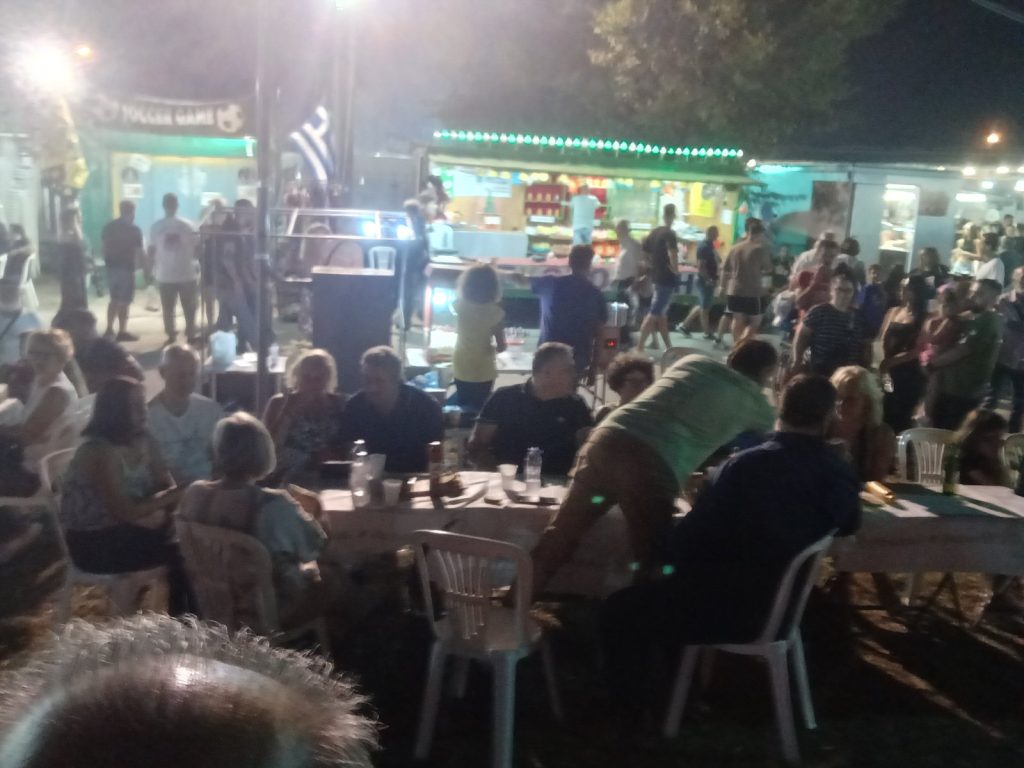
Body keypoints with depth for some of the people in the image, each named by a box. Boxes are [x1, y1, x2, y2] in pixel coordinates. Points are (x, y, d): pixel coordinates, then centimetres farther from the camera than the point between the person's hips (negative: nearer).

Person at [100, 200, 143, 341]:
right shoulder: (134, 229, -10)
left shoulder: (109, 227, 8)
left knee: (114, 299, 18)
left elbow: (104, 247, 11)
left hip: (111, 266, 6)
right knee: (124, 302, 0)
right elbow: (139, 252, -10)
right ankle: (122, 331, 3)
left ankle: (109, 329, 17)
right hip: (126, 267, -6)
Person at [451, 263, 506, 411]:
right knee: (479, 409, 14)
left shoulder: (460, 306, -11)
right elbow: (501, 347, -14)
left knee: (461, 408, 19)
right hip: (484, 372, -2)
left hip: (462, 369, 2)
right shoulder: (496, 312, -17)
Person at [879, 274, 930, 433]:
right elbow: (884, 340, 8)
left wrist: (892, 361, -17)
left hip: (910, 374, -4)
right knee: (884, 415, 5)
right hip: (889, 372, 4)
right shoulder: (894, 312, 11)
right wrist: (884, 363, -8)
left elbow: (918, 350, -11)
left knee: (900, 418, 1)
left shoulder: (923, 319, -4)